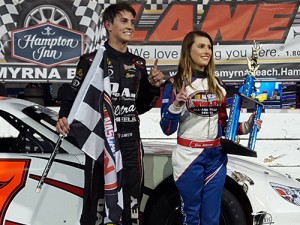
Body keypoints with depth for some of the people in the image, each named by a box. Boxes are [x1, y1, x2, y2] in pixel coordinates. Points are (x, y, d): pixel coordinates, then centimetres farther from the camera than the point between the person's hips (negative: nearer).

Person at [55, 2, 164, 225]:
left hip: (131, 140, 5)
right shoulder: (92, 61, -1)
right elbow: (72, 96, -3)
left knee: (132, 201, 9)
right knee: (96, 199, -3)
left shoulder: (138, 64, 14)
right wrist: (64, 118, -22)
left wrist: (154, 87, 2)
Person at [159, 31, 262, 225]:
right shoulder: (175, 84, -5)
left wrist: (244, 127, 0)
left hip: (217, 156, 4)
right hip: (189, 156, -4)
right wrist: (176, 106, -25)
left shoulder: (217, 85, 12)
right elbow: (167, 129, -9)